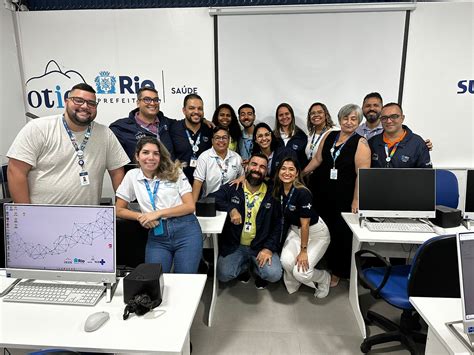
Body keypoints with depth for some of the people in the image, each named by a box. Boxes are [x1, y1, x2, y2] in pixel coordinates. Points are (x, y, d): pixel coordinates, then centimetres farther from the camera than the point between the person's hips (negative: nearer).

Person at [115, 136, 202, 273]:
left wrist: (158, 213, -10)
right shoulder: (132, 176, 9)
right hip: (156, 236, 2)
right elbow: (119, 210, 11)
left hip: (185, 230, -1)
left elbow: (190, 206, -1)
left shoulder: (175, 172, 5)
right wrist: (141, 217, -7)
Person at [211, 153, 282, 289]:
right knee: (223, 275, -17)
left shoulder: (272, 195, -1)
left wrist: (269, 248, -12)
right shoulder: (231, 188, -2)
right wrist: (231, 209, -26)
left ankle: (257, 269, 16)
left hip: (261, 246, 0)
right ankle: (245, 266, 16)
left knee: (274, 274, -21)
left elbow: (277, 224, -1)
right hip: (234, 245, 1)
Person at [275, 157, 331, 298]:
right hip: (295, 230, 5)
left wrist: (303, 251, -17)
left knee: (300, 272, -16)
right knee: (286, 261, -20)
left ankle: (324, 278, 18)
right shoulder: (278, 190, -9)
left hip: (316, 233, -5)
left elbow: (305, 224, -23)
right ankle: (293, 283, 14)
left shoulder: (302, 192, -28)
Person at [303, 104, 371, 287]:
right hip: (322, 194, 4)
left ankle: (337, 272, 25)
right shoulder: (329, 136, 8)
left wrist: (356, 200, -17)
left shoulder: (360, 143, -6)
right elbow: (317, 159, 13)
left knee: (341, 234, 6)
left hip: (344, 198, -4)